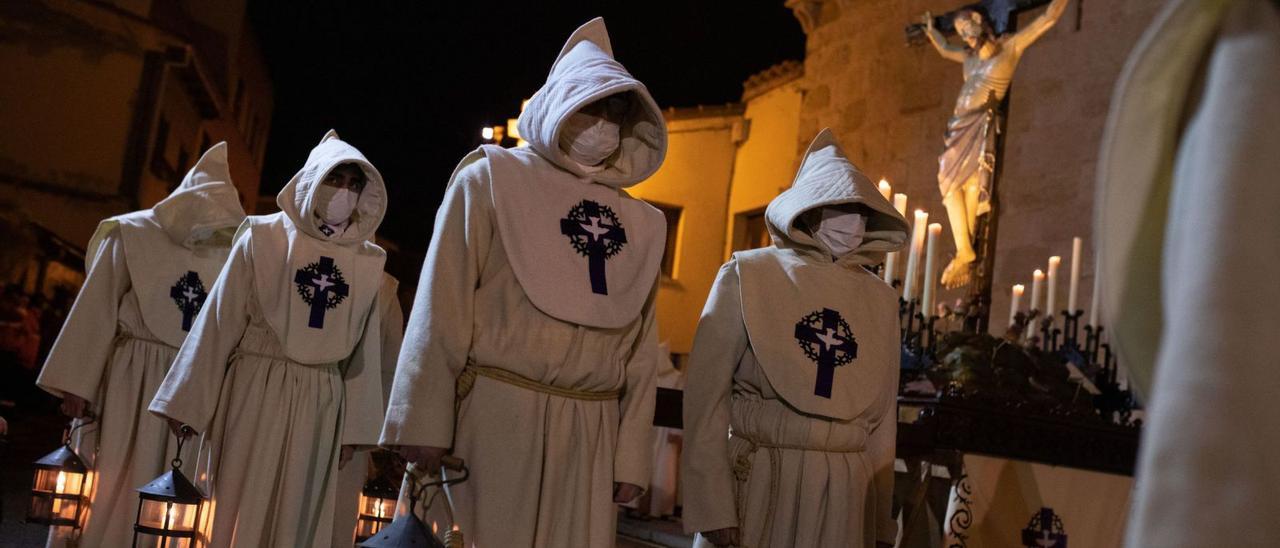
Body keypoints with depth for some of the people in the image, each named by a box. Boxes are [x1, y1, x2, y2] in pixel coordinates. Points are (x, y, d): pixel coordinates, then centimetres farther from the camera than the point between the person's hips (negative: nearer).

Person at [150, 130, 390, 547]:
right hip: (256, 390, -2)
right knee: (241, 510, 3)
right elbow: (220, 321, 0)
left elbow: (364, 347, 7)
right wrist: (189, 403, -1)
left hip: (321, 402, 2)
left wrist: (353, 426, 7)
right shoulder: (264, 237, -2)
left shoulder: (368, 261, 5)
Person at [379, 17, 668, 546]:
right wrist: (423, 421, -9)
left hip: (591, 433, 4)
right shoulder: (491, 180, 2)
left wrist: (631, 457, 6)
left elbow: (641, 351, 10)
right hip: (496, 416, -3)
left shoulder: (641, 226, 12)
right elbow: (441, 310, -3)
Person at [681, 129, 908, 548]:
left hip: (842, 495, 3)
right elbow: (707, 396, -7)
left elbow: (882, 417, 10)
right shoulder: (748, 276, -4)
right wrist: (712, 506, -13)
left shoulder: (880, 301, 7)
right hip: (754, 481, -3)